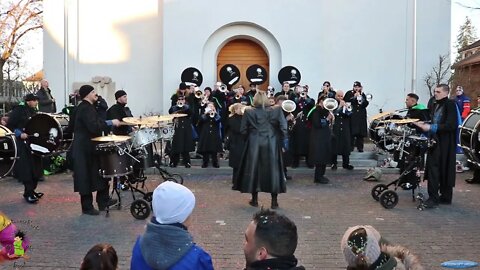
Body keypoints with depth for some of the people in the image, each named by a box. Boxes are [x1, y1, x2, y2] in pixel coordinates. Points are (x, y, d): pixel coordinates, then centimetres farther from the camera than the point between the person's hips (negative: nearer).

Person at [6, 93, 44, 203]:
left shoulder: (33, 112, 14)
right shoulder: (18, 110, -7)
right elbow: (10, 126, -9)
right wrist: (20, 134, -21)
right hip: (23, 144, -7)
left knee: (36, 168, 8)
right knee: (27, 169, -9)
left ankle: (31, 190, 21)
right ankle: (28, 194, -5)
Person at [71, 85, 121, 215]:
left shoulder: (88, 107, 14)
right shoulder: (85, 109, -18)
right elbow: (94, 126, -29)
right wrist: (111, 122, -25)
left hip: (90, 147, 11)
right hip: (85, 149, -11)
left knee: (100, 174, 15)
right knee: (87, 177, -1)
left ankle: (103, 201, 24)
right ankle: (87, 207, 9)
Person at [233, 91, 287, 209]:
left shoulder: (249, 111, -2)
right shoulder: (276, 110, -1)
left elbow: (243, 130, -1)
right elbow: (283, 126, -7)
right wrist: (284, 139, 2)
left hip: (254, 144, 0)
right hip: (271, 144, 0)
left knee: (254, 169, 10)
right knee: (273, 170, 6)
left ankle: (254, 199, 16)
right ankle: (274, 201, 7)